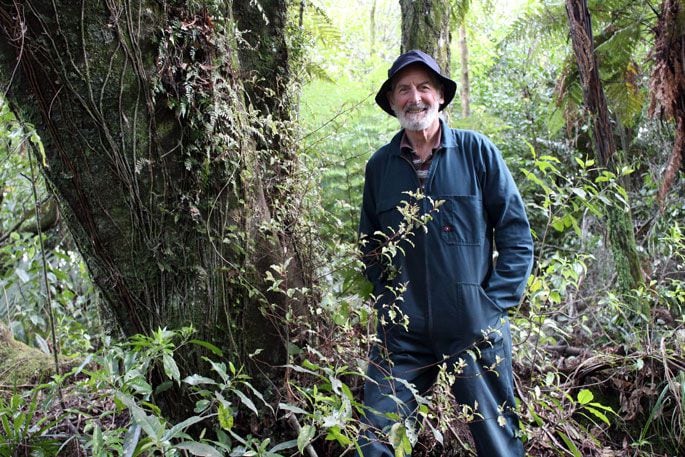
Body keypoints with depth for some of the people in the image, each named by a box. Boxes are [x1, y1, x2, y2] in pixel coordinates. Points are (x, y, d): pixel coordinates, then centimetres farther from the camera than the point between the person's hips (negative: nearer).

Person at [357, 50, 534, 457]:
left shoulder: (476, 150, -1)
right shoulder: (380, 165, 6)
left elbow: (516, 234, 0)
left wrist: (495, 303, -6)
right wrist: (386, 301, 6)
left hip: (476, 331, -1)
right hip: (402, 335, 2)